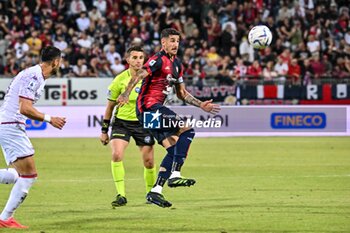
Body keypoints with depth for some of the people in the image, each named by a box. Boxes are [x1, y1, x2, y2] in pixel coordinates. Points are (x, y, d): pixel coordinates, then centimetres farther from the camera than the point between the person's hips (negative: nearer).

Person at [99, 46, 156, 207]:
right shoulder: (120, 79, -5)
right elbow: (110, 106, 4)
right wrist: (104, 131, 4)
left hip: (143, 123, 1)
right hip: (122, 122, -1)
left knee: (149, 161, 1)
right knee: (116, 155, -20)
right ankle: (121, 195, -16)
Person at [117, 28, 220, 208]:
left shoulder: (176, 64, 19)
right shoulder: (159, 60, -10)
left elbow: (182, 93, 27)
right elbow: (139, 75, -24)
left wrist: (201, 105, 21)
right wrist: (126, 94, -39)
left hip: (156, 109, 10)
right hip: (149, 107, -10)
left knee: (174, 149, 7)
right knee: (188, 129, -17)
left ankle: (155, 191, 7)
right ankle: (175, 175, -19)